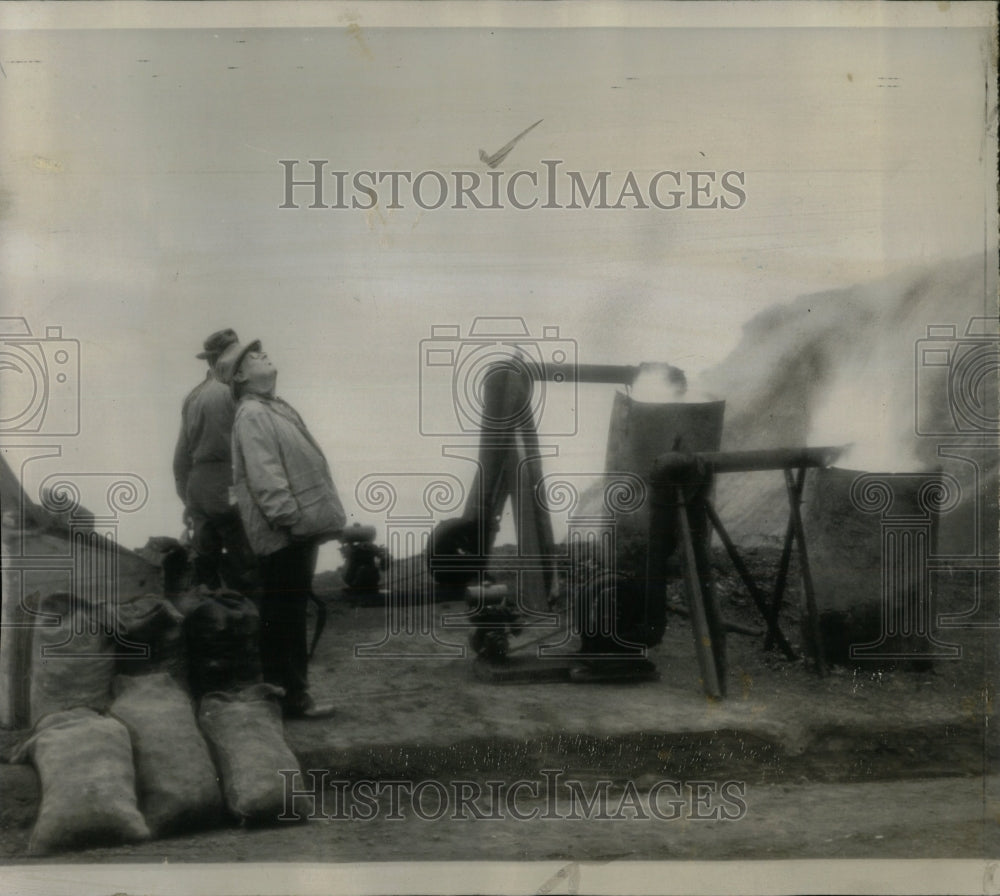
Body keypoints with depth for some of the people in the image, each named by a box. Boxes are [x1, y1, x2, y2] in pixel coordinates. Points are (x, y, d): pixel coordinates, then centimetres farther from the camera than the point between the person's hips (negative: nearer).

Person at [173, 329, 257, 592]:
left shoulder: (193, 397, 12)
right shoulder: (232, 392, -10)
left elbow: (181, 456, 15)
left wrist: (187, 500, 21)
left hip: (197, 491, 7)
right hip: (228, 489, -7)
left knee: (205, 561, 11)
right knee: (242, 571, -5)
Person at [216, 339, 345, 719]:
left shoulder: (273, 409, 19)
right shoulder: (252, 415, -12)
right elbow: (264, 475, -20)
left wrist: (308, 518, 17)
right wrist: (290, 517, -23)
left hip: (299, 530, 10)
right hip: (284, 532, -10)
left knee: (288, 612, 16)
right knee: (287, 615, -4)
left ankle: (277, 683, 26)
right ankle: (294, 694, 0)